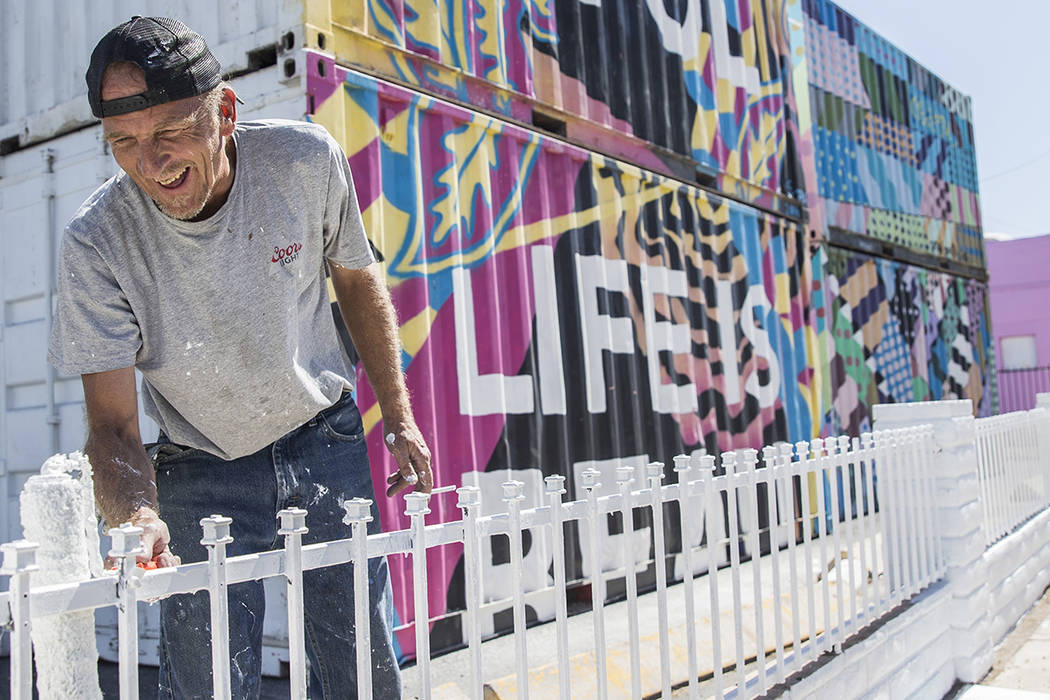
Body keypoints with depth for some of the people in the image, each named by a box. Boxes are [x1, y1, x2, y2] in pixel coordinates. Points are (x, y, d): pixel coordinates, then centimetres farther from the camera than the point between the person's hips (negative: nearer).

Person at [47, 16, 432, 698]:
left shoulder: (306, 159, -18)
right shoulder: (95, 243, -22)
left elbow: (356, 276, 1)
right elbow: (114, 424, -18)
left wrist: (399, 417, 3)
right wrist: (137, 518, -39)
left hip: (326, 442, 2)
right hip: (202, 470, -1)